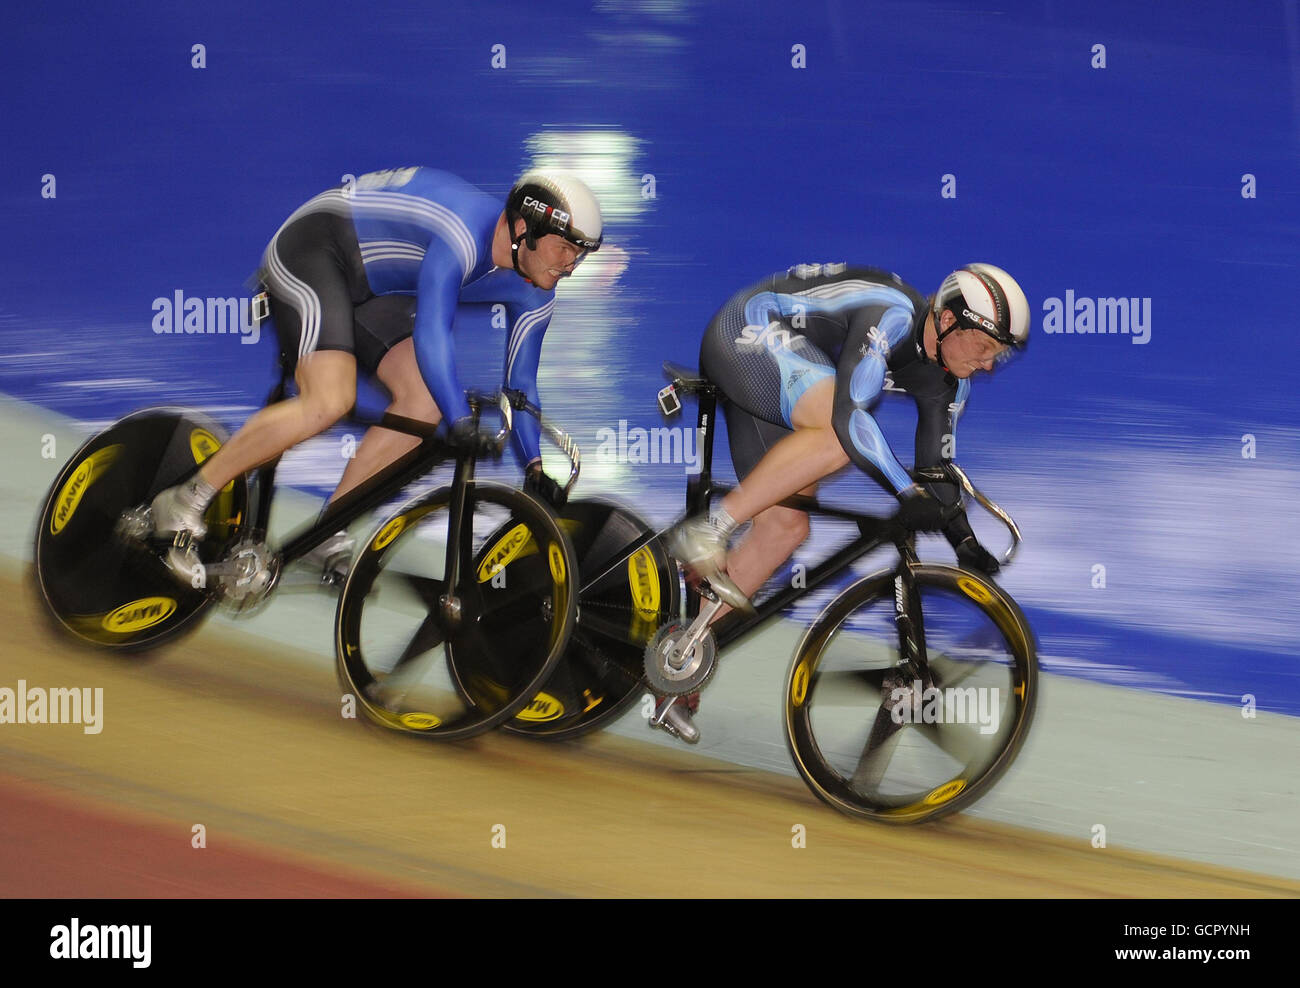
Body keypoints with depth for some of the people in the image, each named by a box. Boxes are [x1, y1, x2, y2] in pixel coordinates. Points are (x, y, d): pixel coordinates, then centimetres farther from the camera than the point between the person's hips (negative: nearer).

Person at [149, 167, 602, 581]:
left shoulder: (533, 293, -4)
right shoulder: (466, 234, -31)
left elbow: (520, 381, 6)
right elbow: (431, 335, -39)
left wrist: (534, 467, 0)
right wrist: (463, 424, -43)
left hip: (368, 287, 9)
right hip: (311, 250, -9)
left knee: (426, 401, -10)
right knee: (330, 400, -27)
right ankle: (184, 503, -18)